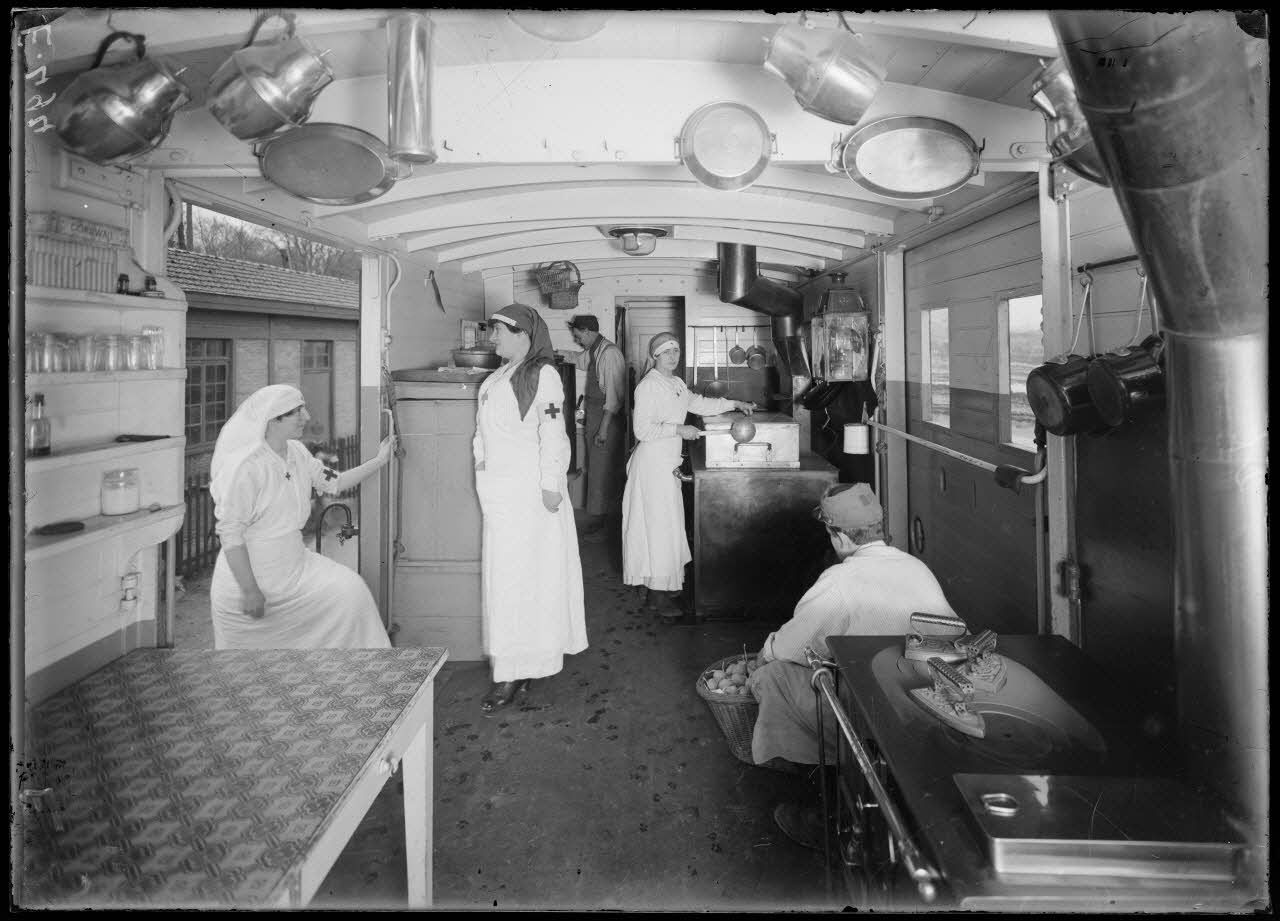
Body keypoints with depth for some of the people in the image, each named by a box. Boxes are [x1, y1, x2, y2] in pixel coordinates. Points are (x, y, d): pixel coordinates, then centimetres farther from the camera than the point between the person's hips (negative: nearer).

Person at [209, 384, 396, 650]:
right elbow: (229, 534, -22)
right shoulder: (244, 466, -23)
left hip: (293, 563, 7)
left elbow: (333, 482, 16)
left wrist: (379, 461, 10)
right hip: (249, 572, -7)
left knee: (350, 591, -5)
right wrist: (249, 591, -20)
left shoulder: (297, 452, 2)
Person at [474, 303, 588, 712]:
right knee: (505, 574, 10)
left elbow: (553, 433, -15)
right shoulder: (500, 376, 15)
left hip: (529, 490, -8)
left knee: (519, 574, -4)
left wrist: (551, 485, -18)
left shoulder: (543, 375, -10)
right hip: (499, 490, 8)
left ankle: (512, 672, 2)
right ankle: (514, 666, 20)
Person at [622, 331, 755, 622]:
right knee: (658, 525, -5)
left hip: (668, 464, 9)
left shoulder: (676, 384, 13)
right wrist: (678, 429, -18)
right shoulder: (648, 386, -14)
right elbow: (643, 429, -20)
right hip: (652, 463, -9)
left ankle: (659, 590, 20)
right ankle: (658, 596, 3)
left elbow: (699, 404, 29)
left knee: (668, 526, 11)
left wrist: (735, 404, 26)